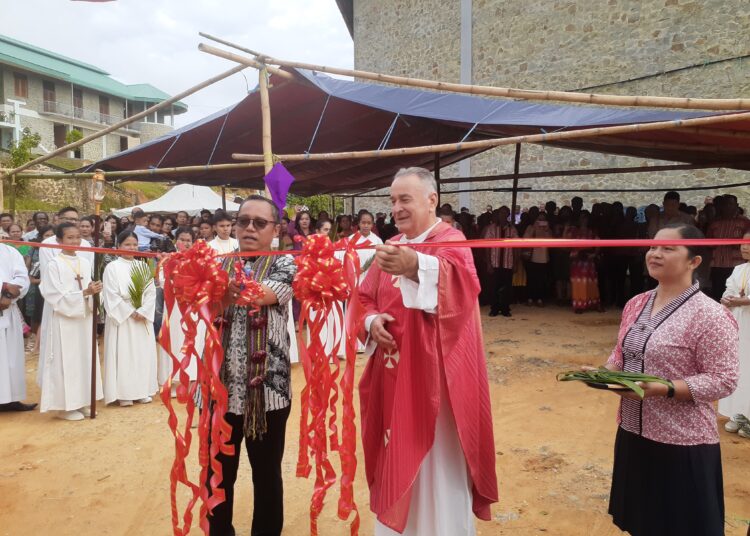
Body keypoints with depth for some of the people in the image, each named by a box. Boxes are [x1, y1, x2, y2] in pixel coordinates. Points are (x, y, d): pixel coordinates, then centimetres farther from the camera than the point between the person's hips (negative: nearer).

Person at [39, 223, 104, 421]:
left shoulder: (85, 263, 6)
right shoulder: (54, 265, -10)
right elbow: (57, 297, -14)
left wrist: (94, 290, -13)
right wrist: (85, 293, -22)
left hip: (84, 319, 6)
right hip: (64, 322, -6)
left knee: (85, 360, 11)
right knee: (66, 362, 1)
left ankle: (82, 402, 22)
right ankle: (66, 406, 11)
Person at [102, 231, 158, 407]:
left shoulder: (143, 266, 10)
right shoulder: (112, 267, -2)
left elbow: (151, 292, 4)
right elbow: (111, 295, -9)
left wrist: (142, 311, -10)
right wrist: (130, 312, -13)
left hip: (143, 317, 4)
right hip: (121, 318, -4)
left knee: (143, 354, 6)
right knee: (123, 354, -2)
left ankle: (142, 391, 15)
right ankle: (124, 394, 5)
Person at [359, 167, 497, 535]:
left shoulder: (450, 241, -11)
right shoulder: (391, 247, 10)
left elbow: (459, 281, -34)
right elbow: (365, 298, 14)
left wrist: (416, 267, -54)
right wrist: (372, 321, -9)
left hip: (432, 374, -6)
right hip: (393, 376, 6)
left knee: (436, 464, 5)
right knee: (397, 459, 17)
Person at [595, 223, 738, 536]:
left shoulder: (710, 316, -16)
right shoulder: (636, 304, 6)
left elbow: (723, 381, -17)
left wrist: (664, 389, -27)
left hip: (682, 442, -6)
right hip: (633, 432, 7)